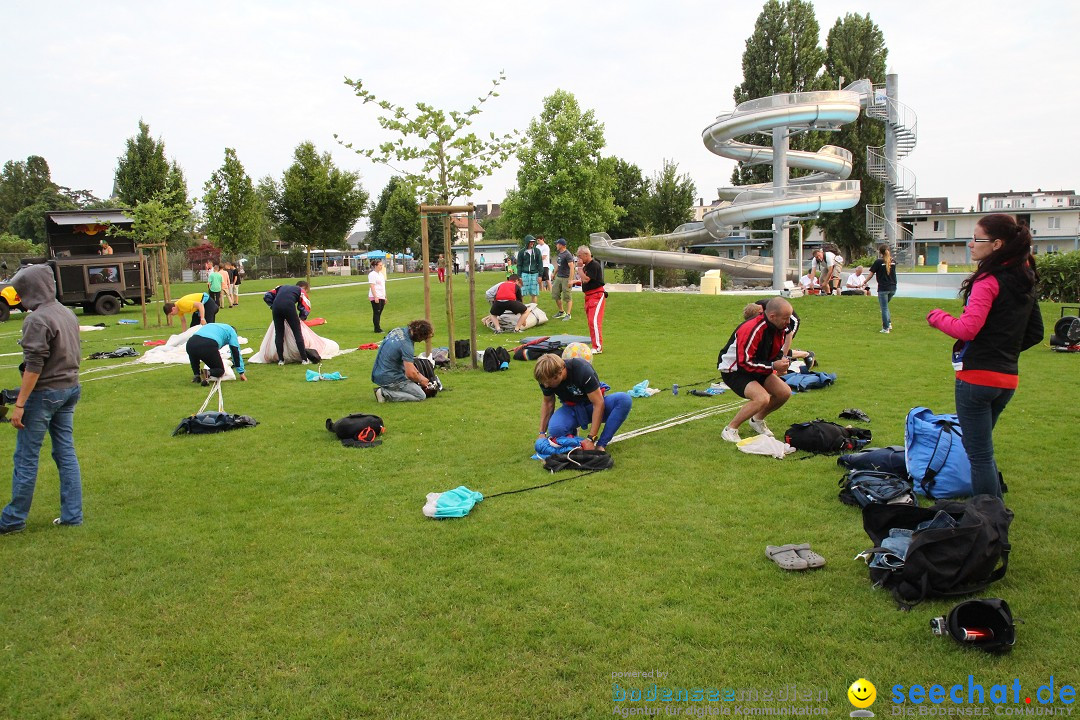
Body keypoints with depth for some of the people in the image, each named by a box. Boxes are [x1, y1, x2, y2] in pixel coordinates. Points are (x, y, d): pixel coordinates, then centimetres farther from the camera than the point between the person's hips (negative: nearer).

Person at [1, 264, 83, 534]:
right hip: (70, 389, 8)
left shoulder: (37, 319, -16)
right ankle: (72, 515, 14)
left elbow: (34, 366, -20)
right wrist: (69, 384, 21)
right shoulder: (68, 314, 9)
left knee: (25, 458, 3)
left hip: (44, 393, -8)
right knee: (66, 452, 11)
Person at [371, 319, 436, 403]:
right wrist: (421, 380, -1)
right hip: (389, 378, -9)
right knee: (421, 396, -6)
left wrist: (419, 374, 15)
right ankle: (385, 393, -10)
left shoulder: (398, 330, 4)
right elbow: (410, 374, -23)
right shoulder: (406, 345, -23)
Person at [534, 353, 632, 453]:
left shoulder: (583, 370, -31)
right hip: (571, 409, 2)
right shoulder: (546, 379, -16)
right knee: (555, 430, -33)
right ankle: (571, 433, 3)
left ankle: (601, 445, -29)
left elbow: (598, 403, -28)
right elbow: (548, 403, 2)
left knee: (625, 399, -34)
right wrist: (542, 432, -4)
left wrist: (591, 439, -31)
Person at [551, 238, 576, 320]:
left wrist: (571, 280, -25)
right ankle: (561, 312, 23)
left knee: (567, 297, -4)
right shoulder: (559, 254, 13)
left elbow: (571, 267, -20)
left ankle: (568, 314, 3)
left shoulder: (567, 255, -15)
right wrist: (554, 275, 28)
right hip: (558, 277, 9)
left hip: (566, 278, -9)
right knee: (555, 295, 11)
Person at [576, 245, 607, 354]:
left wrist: (579, 267, -13)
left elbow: (586, 279, -22)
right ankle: (596, 345, 19)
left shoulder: (594, 265, -15)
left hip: (597, 295, -10)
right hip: (589, 296, 10)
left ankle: (598, 347, -16)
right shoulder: (586, 265, 15)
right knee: (590, 321, 12)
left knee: (594, 321, -16)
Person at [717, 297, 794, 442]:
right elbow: (744, 363, -29)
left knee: (785, 392, -1)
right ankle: (730, 430, -11)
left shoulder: (780, 328, -5)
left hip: (757, 368, 9)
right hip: (734, 370, -9)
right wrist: (773, 366, -27)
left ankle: (757, 420, 22)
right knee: (762, 399, -28)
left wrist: (781, 362, -10)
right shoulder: (751, 329, -32)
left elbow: (776, 353, 13)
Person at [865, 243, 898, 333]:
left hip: (883, 288, -5)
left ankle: (886, 328, 2)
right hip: (893, 288, 5)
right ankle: (889, 324, 16)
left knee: (884, 308, 1)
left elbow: (871, 274, -5)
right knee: (885, 306, 22)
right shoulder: (893, 261, 5)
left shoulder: (878, 262, -9)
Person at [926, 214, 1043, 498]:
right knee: (983, 448, 24)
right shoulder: (1025, 281, 10)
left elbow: (967, 328, -24)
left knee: (979, 453, 1)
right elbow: (1035, 333, 16)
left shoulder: (988, 280, -16)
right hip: (1008, 377, 9)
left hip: (978, 376, -9)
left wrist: (937, 316, -7)